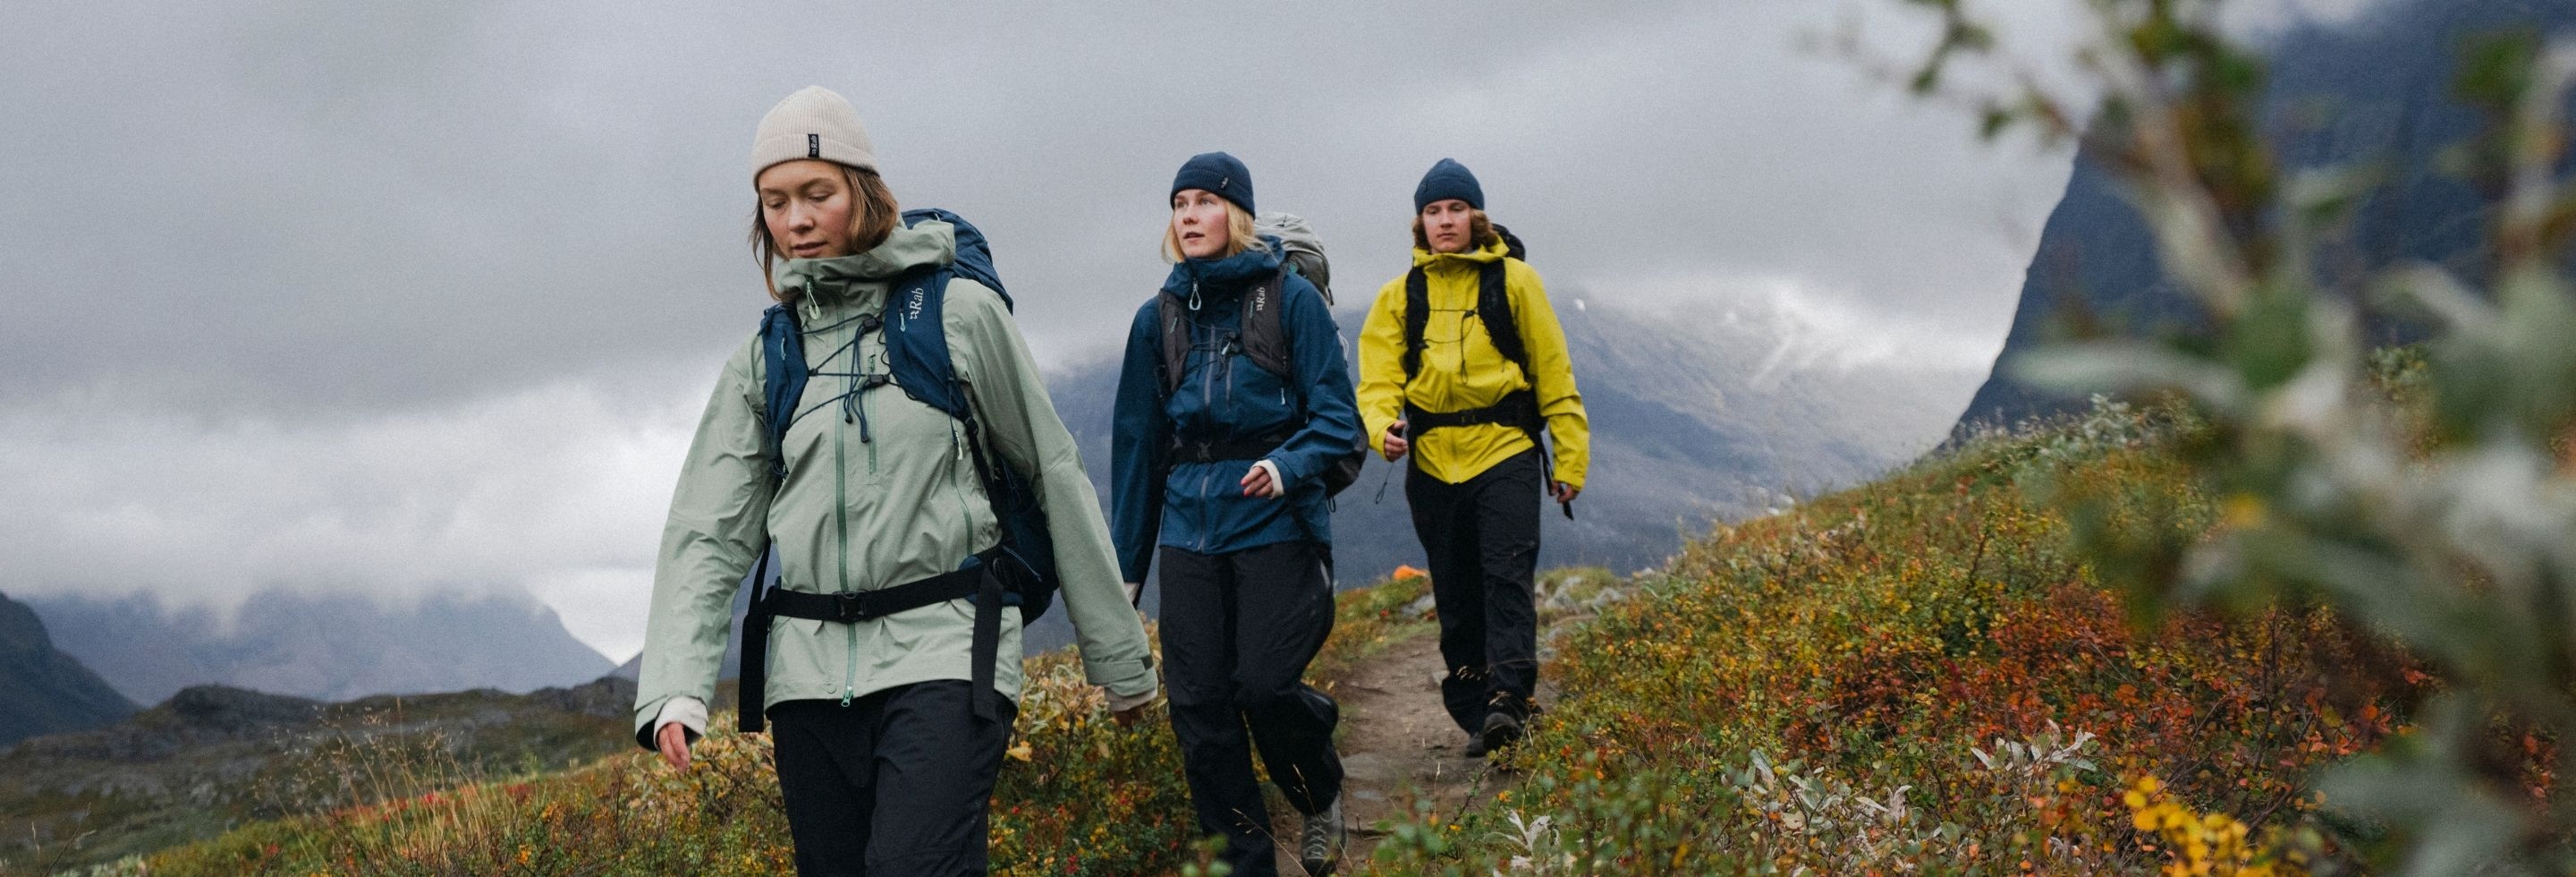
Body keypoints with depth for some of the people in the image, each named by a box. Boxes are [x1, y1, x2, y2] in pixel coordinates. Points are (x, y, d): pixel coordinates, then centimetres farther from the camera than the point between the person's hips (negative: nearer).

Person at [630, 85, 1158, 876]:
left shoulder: (959, 313, 1)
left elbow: (1055, 476, 6)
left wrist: (1119, 656, 8)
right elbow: (708, 535, 6)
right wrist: (675, 690, -10)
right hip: (809, 669, 4)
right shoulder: (763, 360, 11)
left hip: (944, 651, -4)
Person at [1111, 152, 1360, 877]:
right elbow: (1138, 441, 13)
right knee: (1198, 705, 0)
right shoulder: (1159, 317, 9)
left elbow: (1337, 416, -4)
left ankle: (1322, 797, 22)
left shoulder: (1290, 298, -2)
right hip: (1190, 532, 4)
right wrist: (1128, 563, 14)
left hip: (1276, 525, -4)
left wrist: (1289, 465, -25)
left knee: (1264, 685, -11)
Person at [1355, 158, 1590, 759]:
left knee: (1506, 575, -17)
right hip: (1433, 461, 3)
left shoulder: (1514, 281, 3)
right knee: (1456, 596, 8)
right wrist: (1384, 427, -20)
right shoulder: (1400, 295, 9)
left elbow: (1554, 372, 5)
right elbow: (1378, 377, 2)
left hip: (1505, 453, -3)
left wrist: (1571, 458, 3)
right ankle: (1475, 715, 15)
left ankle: (1509, 699, -21)